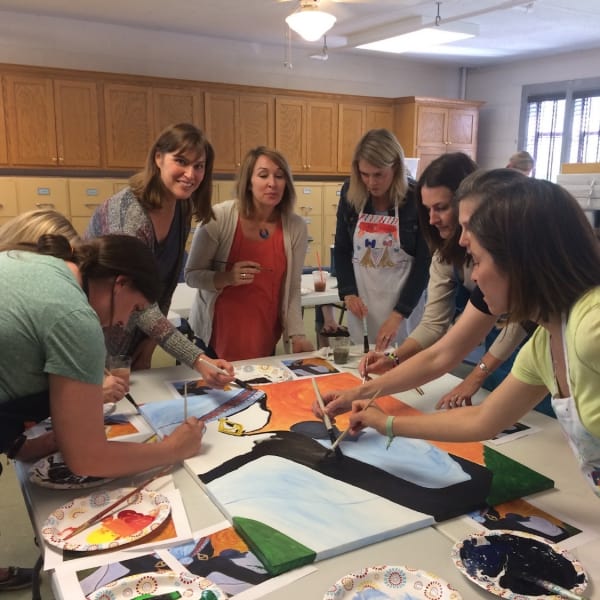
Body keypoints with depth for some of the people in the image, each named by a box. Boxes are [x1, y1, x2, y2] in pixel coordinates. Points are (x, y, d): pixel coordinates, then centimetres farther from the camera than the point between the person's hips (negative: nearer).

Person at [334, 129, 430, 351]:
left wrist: (398, 314, -15)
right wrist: (348, 292, -7)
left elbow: (424, 262, -10)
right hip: (361, 298, 3)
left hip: (403, 301, -3)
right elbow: (341, 249, 6)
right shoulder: (350, 193, -2)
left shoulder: (416, 198, -12)